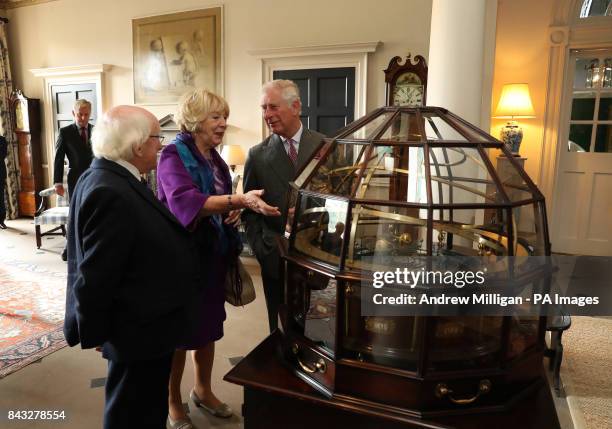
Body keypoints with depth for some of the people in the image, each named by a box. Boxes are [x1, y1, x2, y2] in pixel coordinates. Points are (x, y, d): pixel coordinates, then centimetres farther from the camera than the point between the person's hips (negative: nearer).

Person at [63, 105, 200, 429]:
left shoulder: (113, 178, 5)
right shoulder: (109, 193, -27)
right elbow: (96, 275, -24)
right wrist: (95, 333, -13)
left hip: (140, 322, 10)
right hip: (137, 330, -10)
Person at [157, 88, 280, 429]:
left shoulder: (216, 159, 8)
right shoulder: (173, 156, -15)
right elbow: (185, 202, -34)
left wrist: (234, 215, -2)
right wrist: (239, 200, -44)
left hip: (213, 255, 7)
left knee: (208, 326, 18)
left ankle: (203, 390, 39)